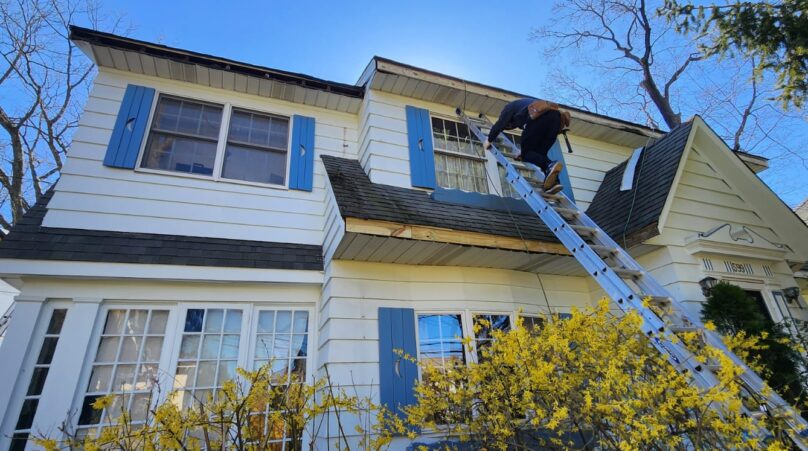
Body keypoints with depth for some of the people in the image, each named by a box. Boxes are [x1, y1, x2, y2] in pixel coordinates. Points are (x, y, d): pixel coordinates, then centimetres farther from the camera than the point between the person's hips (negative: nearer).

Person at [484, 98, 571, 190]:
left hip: (541, 116, -7)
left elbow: (499, 124, 13)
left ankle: (550, 166, -29)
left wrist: (489, 140, 25)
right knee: (541, 153, 9)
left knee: (526, 153, 2)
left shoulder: (510, 107, 28)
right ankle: (554, 181, -16)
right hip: (556, 117, 7)